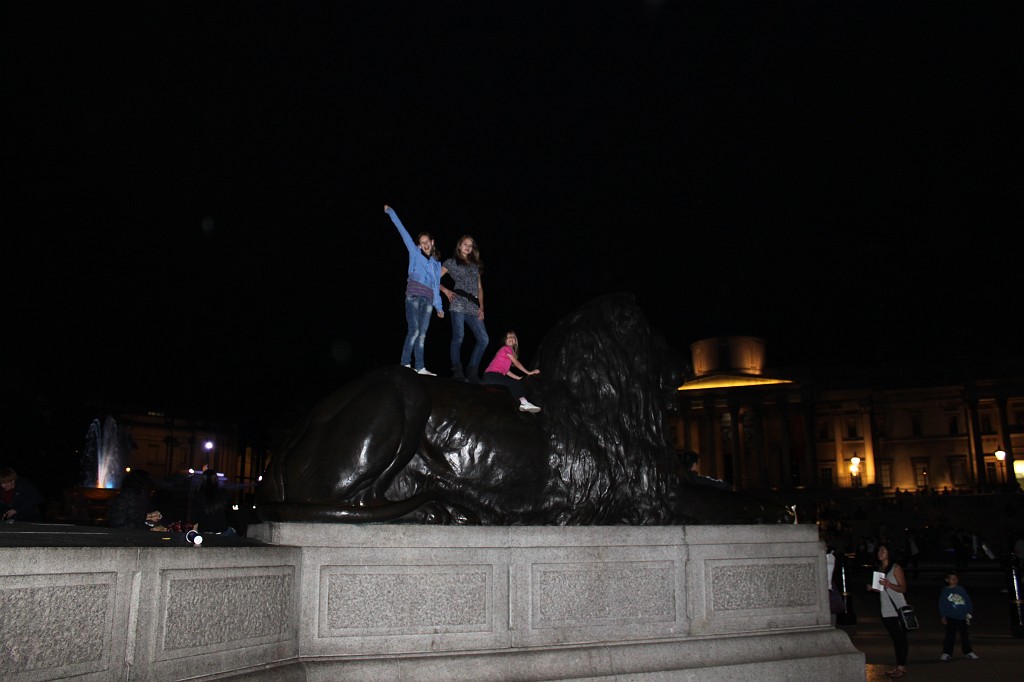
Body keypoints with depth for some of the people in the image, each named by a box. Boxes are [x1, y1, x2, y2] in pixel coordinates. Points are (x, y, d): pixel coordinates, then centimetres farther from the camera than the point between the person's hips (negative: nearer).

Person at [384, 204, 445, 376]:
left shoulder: (437, 262, 22)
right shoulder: (415, 254, 12)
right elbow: (403, 232, 10)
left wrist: (439, 306, 22)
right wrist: (391, 212, 8)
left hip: (428, 300, 4)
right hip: (414, 296, -4)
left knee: (422, 335, 0)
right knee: (414, 331, -15)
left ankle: (420, 367, -4)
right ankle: (405, 364, -14)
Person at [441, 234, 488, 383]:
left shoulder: (475, 265, 24)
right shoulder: (451, 262, 11)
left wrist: (481, 306, 10)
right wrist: (446, 291, -5)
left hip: (473, 306, 5)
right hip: (458, 304, -5)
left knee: (483, 339, -4)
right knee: (458, 337, -14)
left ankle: (472, 372, 2)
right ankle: (457, 372, -11)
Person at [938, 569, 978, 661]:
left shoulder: (961, 590, 7)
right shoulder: (945, 591, 0)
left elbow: (968, 601, 10)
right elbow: (942, 604, 0)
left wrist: (969, 615, 7)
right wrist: (943, 616, -4)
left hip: (962, 617, 3)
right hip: (950, 618, -3)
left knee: (964, 635, 14)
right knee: (950, 636, -3)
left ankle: (968, 652, 29)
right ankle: (946, 653, 2)